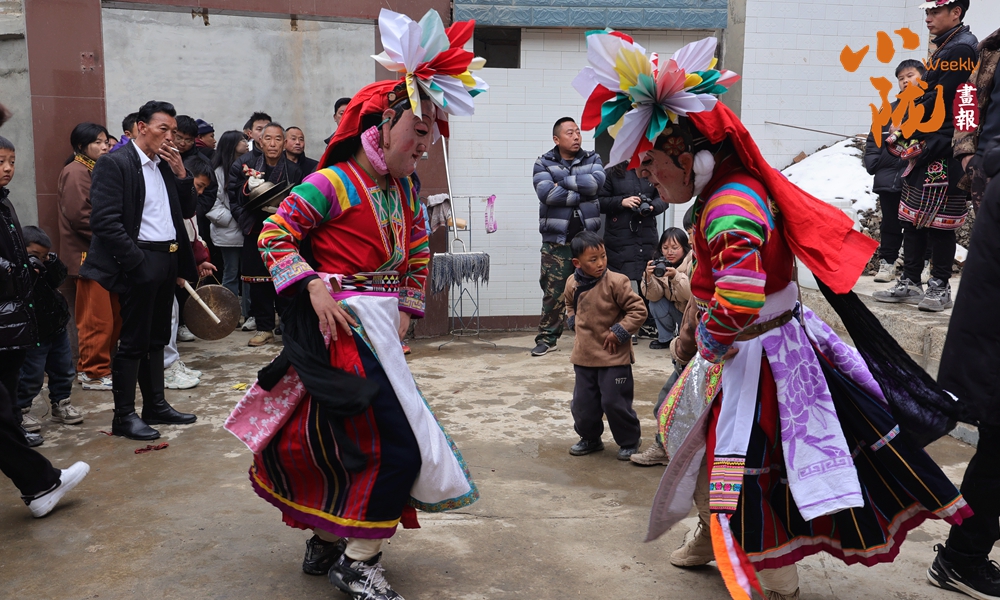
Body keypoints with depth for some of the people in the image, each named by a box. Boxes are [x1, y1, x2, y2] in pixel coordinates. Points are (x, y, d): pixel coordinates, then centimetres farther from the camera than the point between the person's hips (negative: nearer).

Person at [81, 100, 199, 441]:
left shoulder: (166, 166, 13)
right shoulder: (115, 163, -9)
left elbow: (187, 212, 14)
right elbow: (105, 220, -16)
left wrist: (181, 174, 1)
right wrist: (138, 260, -17)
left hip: (168, 260, 8)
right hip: (140, 263, -8)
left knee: (157, 338, 15)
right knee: (133, 342, -1)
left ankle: (156, 406, 25)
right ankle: (124, 416, 9)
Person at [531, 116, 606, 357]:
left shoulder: (592, 159, 11)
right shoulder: (544, 163, 4)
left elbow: (596, 182, -11)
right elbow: (546, 193, -15)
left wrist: (562, 182, -11)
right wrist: (580, 194, -12)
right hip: (556, 239, -2)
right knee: (553, 291, 0)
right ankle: (547, 338, 10)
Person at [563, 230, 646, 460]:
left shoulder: (616, 282, -17)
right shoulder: (572, 284, 0)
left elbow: (638, 310, -12)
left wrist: (619, 332, -16)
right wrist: (575, 324, 8)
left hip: (614, 357, -5)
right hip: (584, 356, 5)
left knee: (614, 402, 0)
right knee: (582, 404, 11)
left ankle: (630, 441, 24)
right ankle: (590, 439, 35)